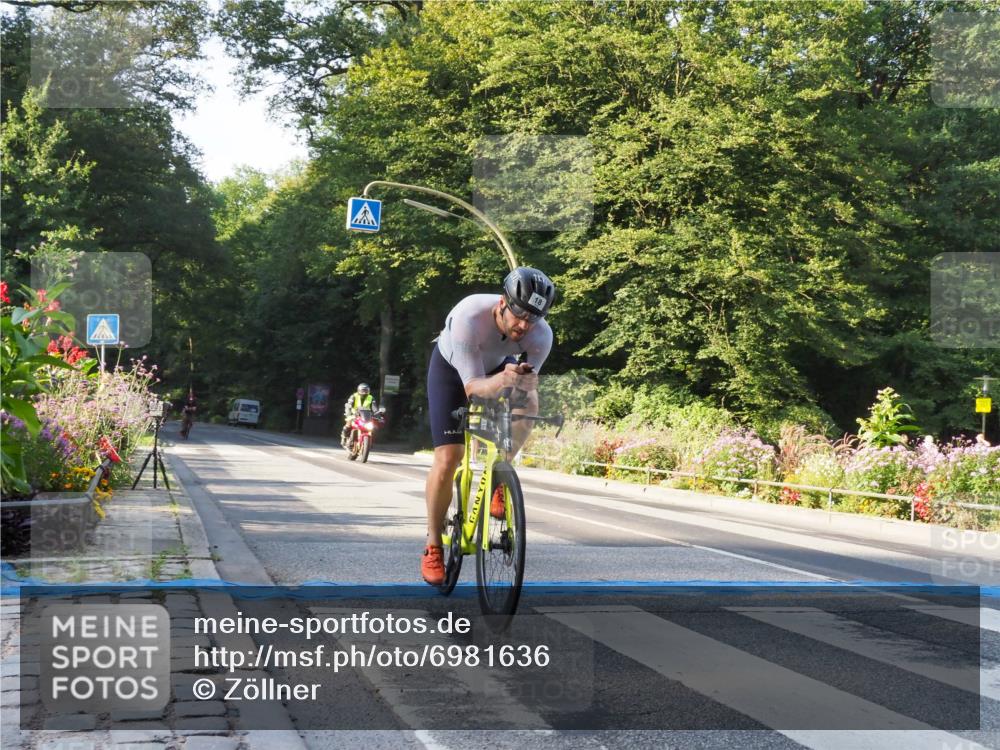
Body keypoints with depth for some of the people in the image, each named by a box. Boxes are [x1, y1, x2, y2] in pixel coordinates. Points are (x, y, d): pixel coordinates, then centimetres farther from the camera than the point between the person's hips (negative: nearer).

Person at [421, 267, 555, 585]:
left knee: (527, 404, -30)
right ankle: (433, 545, 4)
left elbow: (528, 382, -26)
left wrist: (522, 384, -49)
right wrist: (502, 380, -60)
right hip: (453, 369, -3)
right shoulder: (469, 317, -41)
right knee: (447, 458, -14)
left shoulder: (541, 336, -30)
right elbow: (472, 387, -40)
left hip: (498, 366, 3)